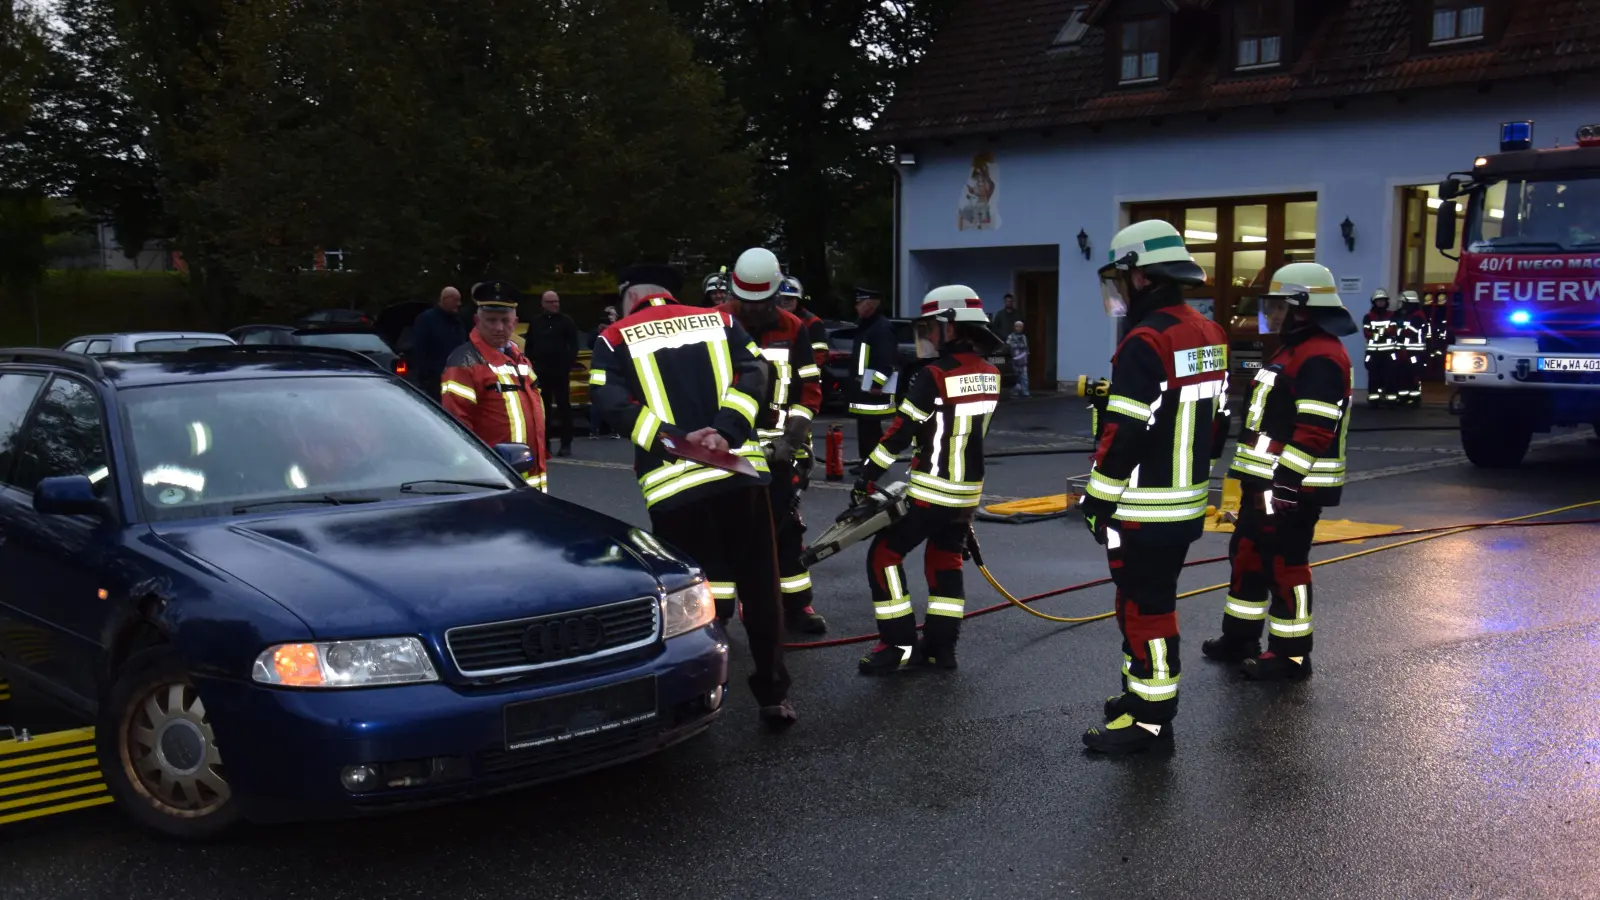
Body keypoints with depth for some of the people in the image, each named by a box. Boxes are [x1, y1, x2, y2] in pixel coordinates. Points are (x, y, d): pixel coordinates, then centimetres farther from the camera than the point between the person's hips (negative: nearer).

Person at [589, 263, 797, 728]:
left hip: (674, 482, -2)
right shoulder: (720, 320, 18)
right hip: (740, 472, 2)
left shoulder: (616, 337, 10)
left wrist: (674, 441, -13)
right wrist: (726, 432, -10)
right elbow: (753, 374, 1)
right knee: (760, 587, 12)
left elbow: (613, 403, -7)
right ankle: (774, 695, 19)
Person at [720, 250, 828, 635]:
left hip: (774, 448, 2)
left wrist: (791, 436, -6)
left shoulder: (792, 329, 3)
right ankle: (717, 608, 14)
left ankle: (796, 607, 15)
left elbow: (810, 389, 5)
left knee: (787, 527, 6)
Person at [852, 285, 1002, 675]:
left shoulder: (936, 375, -18)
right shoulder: (989, 374, 5)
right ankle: (941, 645, 19)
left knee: (884, 554, 2)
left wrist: (867, 477, -11)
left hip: (931, 491, -7)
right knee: (945, 561, 19)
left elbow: (900, 433, -17)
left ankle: (899, 645, 2)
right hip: (968, 490, 8)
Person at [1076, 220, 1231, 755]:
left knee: (1145, 608, 0)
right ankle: (1147, 690, 33)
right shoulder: (1209, 334, 9)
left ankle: (1150, 720, 8)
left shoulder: (1146, 342, -20)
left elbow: (1124, 435, -22)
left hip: (1144, 510, -9)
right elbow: (1216, 419, 15)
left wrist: (1096, 501, -13)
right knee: (1149, 600, 20)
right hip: (1187, 503, 9)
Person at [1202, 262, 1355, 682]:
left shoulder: (1321, 357, -18)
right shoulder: (1295, 350, 18)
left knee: (1285, 566, -1)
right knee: (1248, 556, 16)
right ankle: (1240, 637, 28)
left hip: (1291, 487, -11)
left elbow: (1315, 431, -25)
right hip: (1267, 481, 11)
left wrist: (1283, 481, -26)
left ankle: (1291, 653, 10)